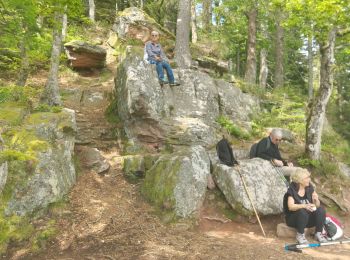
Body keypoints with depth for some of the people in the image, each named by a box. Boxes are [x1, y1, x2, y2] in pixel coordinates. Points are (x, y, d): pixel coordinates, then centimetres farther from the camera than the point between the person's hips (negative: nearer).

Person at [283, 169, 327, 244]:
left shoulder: (309, 188, -1)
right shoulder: (292, 191, -16)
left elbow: (317, 205, 0)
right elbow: (290, 207, -29)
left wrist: (316, 200, -24)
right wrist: (304, 205, -45)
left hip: (308, 218, 5)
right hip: (293, 218, -5)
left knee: (321, 210, -20)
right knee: (302, 212, -35)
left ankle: (318, 233, -5)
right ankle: (300, 235, -15)